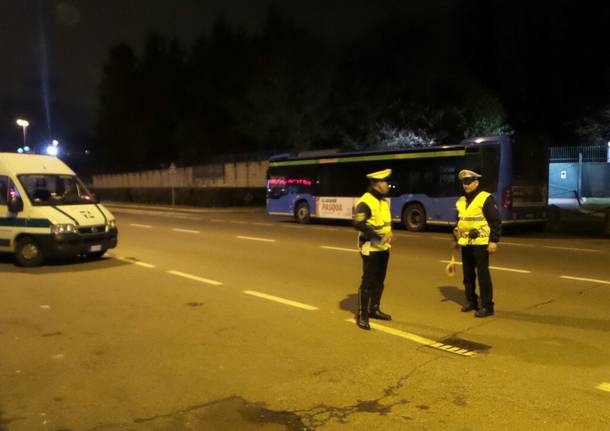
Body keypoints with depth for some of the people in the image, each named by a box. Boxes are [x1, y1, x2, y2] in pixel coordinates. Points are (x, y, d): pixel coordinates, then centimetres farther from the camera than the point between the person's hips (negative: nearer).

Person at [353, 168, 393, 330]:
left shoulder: (384, 200, 12)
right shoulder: (365, 202, -18)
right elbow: (359, 224, -28)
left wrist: (389, 232, 2)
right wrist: (378, 237, -26)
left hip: (384, 248, 9)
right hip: (371, 248, -9)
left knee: (379, 281, 17)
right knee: (368, 283, -4)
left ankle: (374, 309, 31)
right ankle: (362, 316, 4)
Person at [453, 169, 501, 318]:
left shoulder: (486, 199, -9)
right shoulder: (461, 201, 12)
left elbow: (496, 221, -10)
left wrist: (494, 241, -14)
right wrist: (456, 239, 21)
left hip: (480, 243, -7)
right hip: (465, 244, 7)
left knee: (482, 274, -4)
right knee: (468, 274, 13)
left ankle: (487, 306, 4)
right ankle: (471, 302, 26)